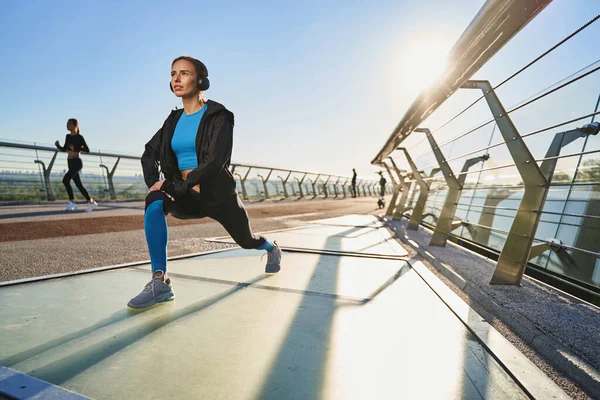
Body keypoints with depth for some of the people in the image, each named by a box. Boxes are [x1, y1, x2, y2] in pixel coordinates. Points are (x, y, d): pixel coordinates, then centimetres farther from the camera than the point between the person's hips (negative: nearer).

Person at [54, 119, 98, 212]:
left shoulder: (79, 137, -7)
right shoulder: (68, 136, 14)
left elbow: (87, 150, -9)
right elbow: (64, 149, 19)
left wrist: (76, 148, -21)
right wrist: (57, 145, 0)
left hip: (77, 162, -8)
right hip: (70, 162, 8)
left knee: (65, 180, -20)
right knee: (79, 184, 8)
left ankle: (72, 202, -11)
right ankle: (91, 202, 17)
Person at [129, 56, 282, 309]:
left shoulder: (218, 115, -12)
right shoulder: (174, 120, 6)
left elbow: (215, 161, -24)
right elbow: (149, 153, 12)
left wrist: (176, 186, -28)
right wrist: (154, 182, -8)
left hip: (217, 193, -4)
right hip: (187, 196, 4)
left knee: (246, 240, 16)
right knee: (154, 202, -29)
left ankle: (272, 249, 54)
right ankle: (159, 282, -23)